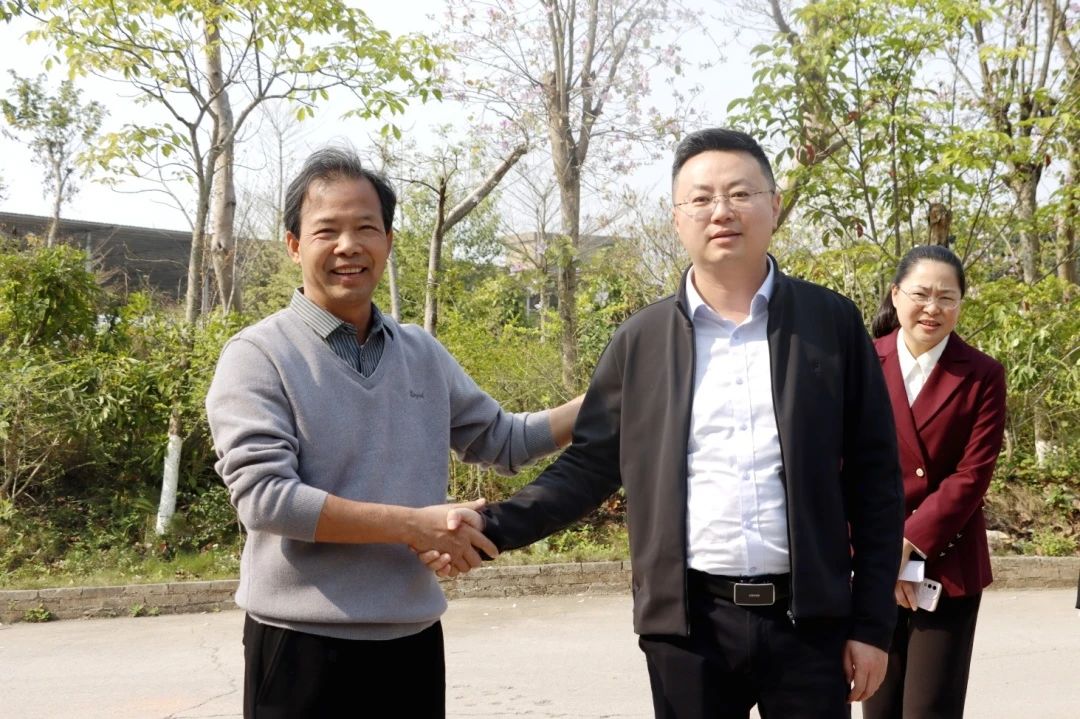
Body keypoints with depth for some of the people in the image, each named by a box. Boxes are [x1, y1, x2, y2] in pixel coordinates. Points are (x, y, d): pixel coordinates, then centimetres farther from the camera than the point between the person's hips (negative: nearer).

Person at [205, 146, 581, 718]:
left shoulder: (423, 354, 8)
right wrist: (413, 525, -18)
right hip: (303, 646, -5)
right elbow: (263, 495, -18)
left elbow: (501, 440, 18)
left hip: (412, 640, 5)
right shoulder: (258, 356, -9)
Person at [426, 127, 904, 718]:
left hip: (808, 617, 0)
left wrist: (872, 621, -1)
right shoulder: (642, 340, 3)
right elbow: (590, 465, 5)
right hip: (689, 622, 1)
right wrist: (493, 526, -10)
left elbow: (874, 478, 2)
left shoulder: (831, 323, 1)